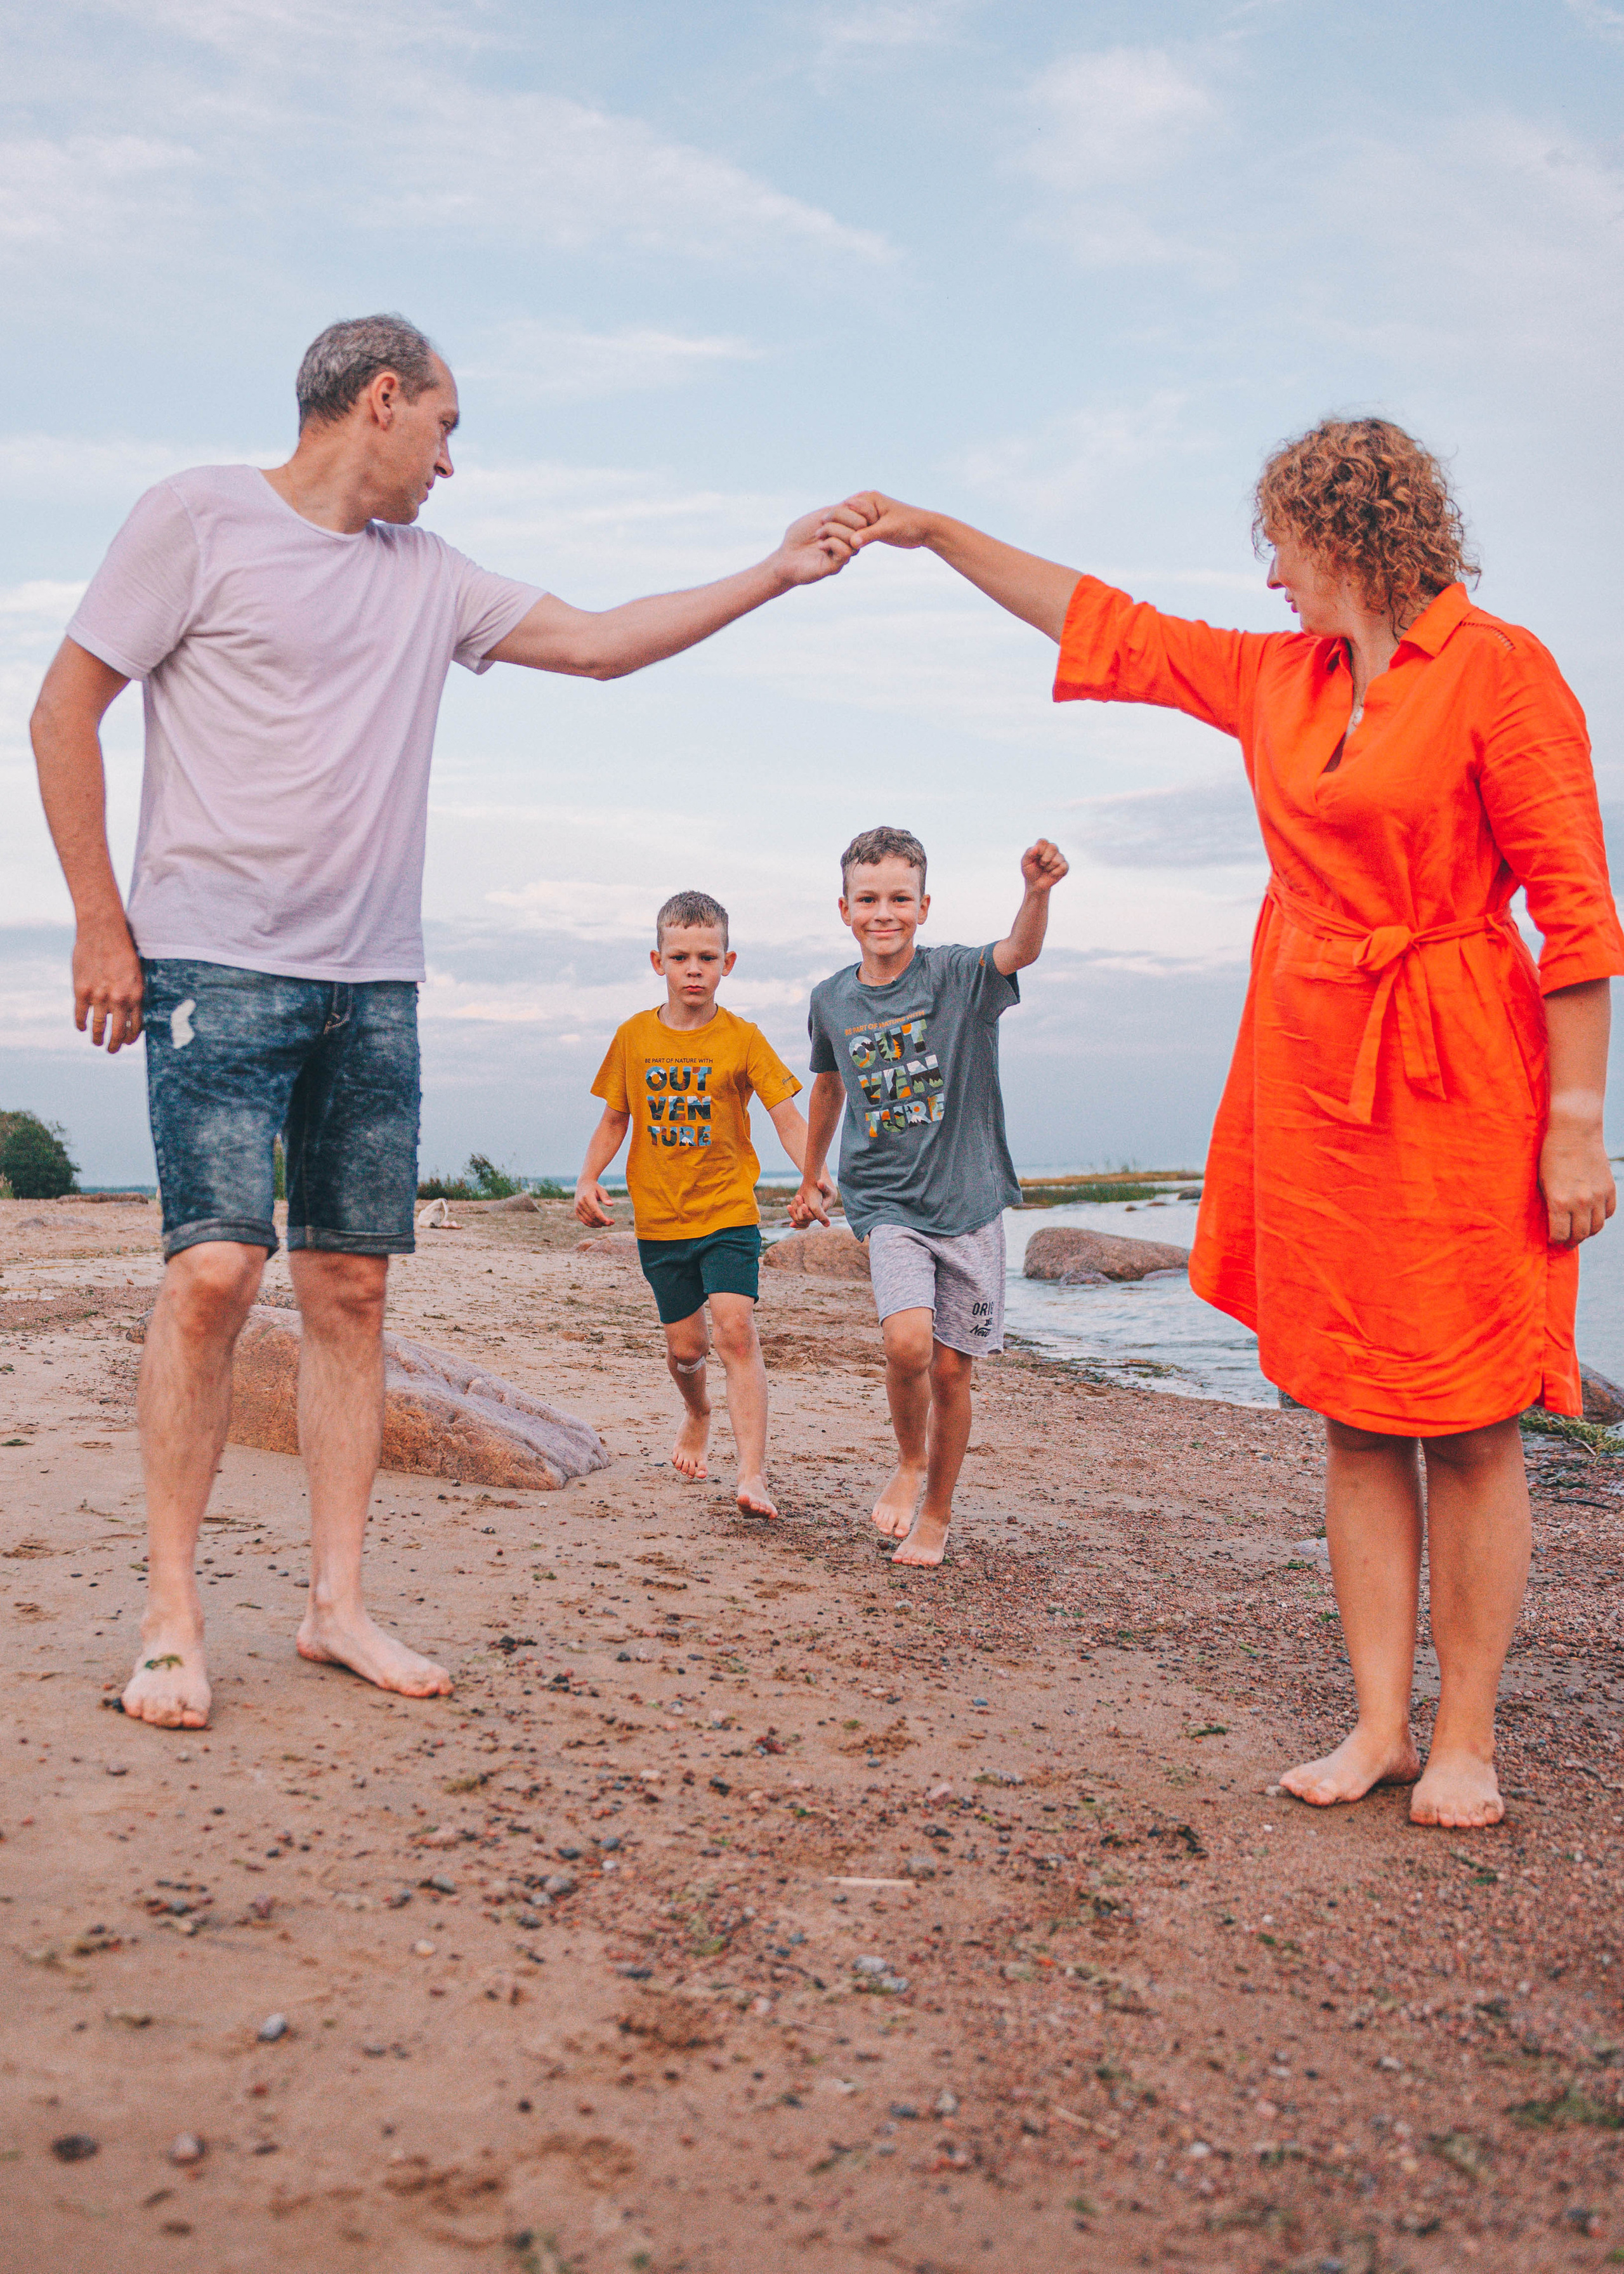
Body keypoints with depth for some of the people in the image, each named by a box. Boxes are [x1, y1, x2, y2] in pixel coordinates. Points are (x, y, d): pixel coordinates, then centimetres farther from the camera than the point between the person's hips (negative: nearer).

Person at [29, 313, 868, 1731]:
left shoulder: (429, 576, 17)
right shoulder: (200, 519, 0)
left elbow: (598, 642, 22)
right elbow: (66, 713, -1)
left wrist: (775, 574, 20)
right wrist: (101, 926, -6)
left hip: (375, 983, 6)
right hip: (216, 968, -6)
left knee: (351, 1287, 3)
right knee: (217, 1266, -15)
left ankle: (339, 1603, 10)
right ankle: (173, 1615, -2)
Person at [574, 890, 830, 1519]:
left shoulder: (742, 1038, -4)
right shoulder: (634, 1037, 3)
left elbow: (787, 1118, -8)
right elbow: (615, 1120, 12)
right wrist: (588, 1180, -2)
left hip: (729, 1212, -2)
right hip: (658, 1218, 3)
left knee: (736, 1329, -17)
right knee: (685, 1343, 9)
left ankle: (752, 1474, -17)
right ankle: (697, 1414, 43)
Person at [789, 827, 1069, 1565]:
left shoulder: (958, 976, -6)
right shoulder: (832, 1000, 4)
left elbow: (1020, 951, -29)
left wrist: (1037, 890, -50)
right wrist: (810, 1179, 31)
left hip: (967, 1199, -1)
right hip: (885, 1201, 1)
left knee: (951, 1368, 4)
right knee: (907, 1341, -22)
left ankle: (937, 1514, 26)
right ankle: (909, 1461, 8)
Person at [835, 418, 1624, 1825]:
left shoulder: (1500, 669, -7)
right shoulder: (1276, 677, 13)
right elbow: (1100, 624, 21)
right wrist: (938, 532, 22)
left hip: (1456, 1076, -6)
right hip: (1311, 1069, 7)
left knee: (1466, 1424, 0)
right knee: (1354, 1415, 7)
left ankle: (1465, 1743, 11)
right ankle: (1380, 1726, 15)